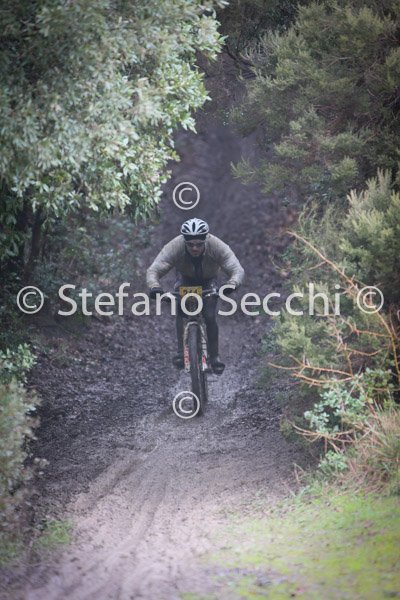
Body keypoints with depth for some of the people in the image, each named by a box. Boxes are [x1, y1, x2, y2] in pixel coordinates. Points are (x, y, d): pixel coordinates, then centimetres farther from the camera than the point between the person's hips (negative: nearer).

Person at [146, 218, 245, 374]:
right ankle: (181, 352, -11)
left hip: (208, 281, -1)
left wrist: (232, 284, -62)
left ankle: (214, 356, 1)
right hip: (185, 278, 1)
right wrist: (154, 286, -59)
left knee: (210, 317, -15)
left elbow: (237, 269, -40)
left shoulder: (217, 246, -37)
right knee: (180, 310, -22)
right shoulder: (175, 247, -36)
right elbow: (154, 270, -37)